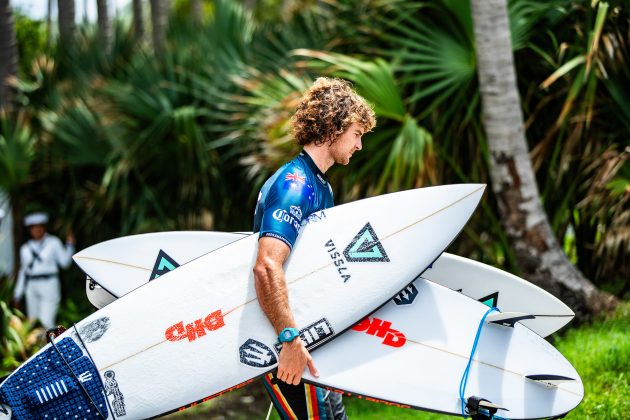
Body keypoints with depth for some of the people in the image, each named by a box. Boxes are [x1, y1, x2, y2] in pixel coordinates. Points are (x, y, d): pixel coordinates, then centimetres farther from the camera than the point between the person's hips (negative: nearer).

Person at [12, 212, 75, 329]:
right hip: (31, 288, 4)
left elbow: (65, 262, -4)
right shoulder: (25, 248, 11)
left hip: (49, 286, -4)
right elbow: (23, 272, 17)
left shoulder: (53, 242, 1)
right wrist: (17, 295, 17)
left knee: (46, 323, -15)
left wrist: (70, 245, -17)